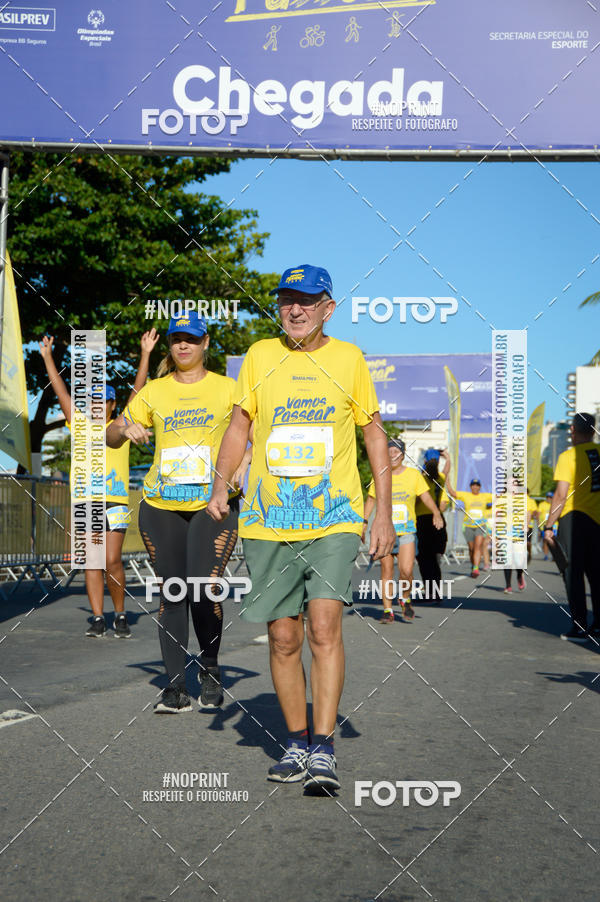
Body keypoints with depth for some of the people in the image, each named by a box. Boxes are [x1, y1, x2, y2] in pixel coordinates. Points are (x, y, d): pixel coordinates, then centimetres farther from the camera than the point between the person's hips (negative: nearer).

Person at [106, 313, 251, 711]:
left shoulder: (227, 388, 7)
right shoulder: (154, 392, 11)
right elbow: (111, 437, 14)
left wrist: (242, 460, -14)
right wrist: (126, 429, -8)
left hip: (214, 503, -2)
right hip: (161, 505, 2)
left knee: (204, 591, -11)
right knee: (171, 593, 1)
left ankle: (211, 669, 14)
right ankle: (176, 686, 8)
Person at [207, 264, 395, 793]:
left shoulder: (348, 358, 5)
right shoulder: (259, 356, 8)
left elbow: (374, 433, 10)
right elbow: (239, 427, 13)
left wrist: (384, 513, 5)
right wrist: (220, 487, -3)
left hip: (334, 518, -2)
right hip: (269, 521, 2)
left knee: (324, 626, -15)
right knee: (283, 637, 6)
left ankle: (323, 750, -10)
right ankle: (297, 745, 19)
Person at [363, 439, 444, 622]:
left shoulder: (414, 474, 4)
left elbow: (426, 497, 2)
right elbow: (371, 499, 14)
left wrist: (436, 513, -14)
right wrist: (364, 521, 7)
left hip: (406, 531, -1)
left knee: (406, 571, -12)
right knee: (387, 571, 0)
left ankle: (405, 598, 16)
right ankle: (388, 610, 8)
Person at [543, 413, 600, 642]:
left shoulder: (568, 457, -10)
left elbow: (561, 496, -14)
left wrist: (549, 526, -9)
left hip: (574, 517, -5)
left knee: (573, 573, 1)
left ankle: (580, 627, -1)